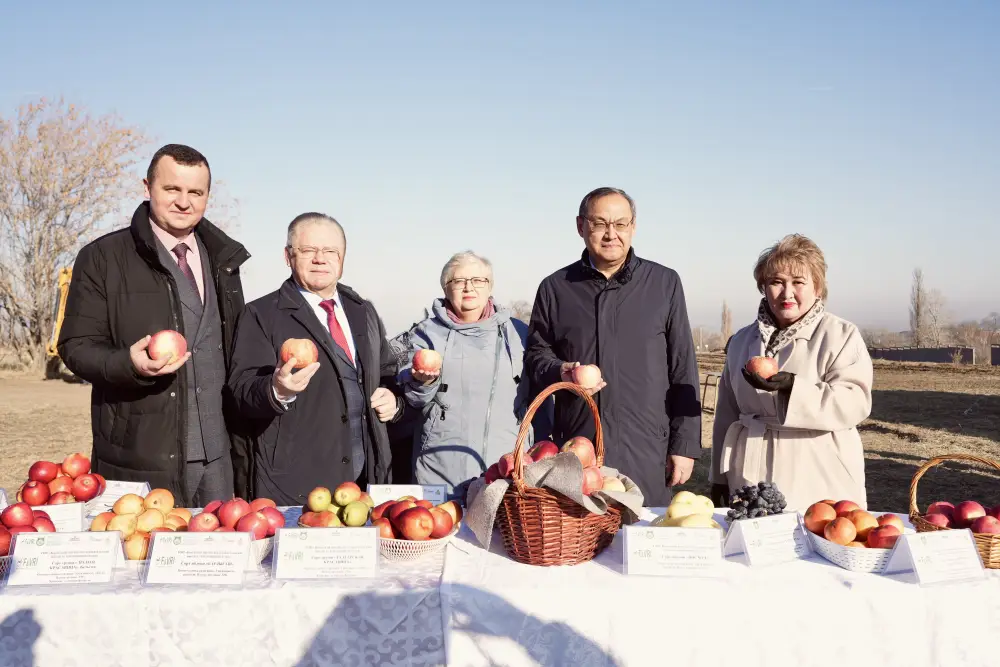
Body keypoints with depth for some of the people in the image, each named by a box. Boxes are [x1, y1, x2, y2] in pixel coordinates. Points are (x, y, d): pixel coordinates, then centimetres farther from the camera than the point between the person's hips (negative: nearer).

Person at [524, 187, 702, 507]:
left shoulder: (664, 283, 6)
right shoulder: (555, 288, 9)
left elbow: (683, 371, 5)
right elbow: (536, 353, 17)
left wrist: (685, 444, 1)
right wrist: (559, 372, -7)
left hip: (646, 456, -1)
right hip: (575, 452, 1)